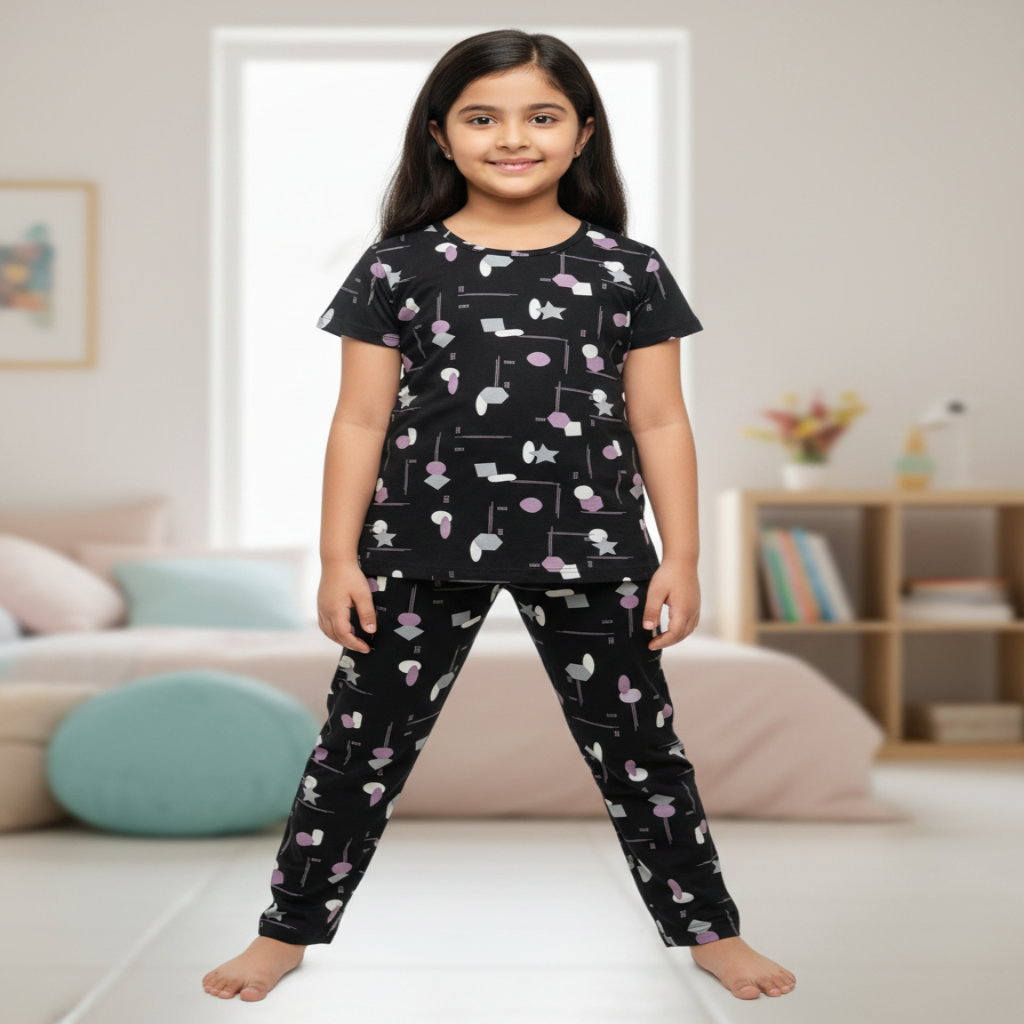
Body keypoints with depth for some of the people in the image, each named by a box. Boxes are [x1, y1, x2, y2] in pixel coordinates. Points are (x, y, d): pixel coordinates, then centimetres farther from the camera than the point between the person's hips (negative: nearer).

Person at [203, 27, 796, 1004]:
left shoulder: (627, 269, 1)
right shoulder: (398, 266, 0)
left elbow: (659, 423, 3)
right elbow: (360, 422, 1)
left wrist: (680, 556, 0)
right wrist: (338, 559, -2)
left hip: (588, 553, 0)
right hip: (422, 552, 0)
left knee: (638, 748, 12)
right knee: (362, 745, 9)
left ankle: (708, 930, 30)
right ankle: (286, 931, 25)